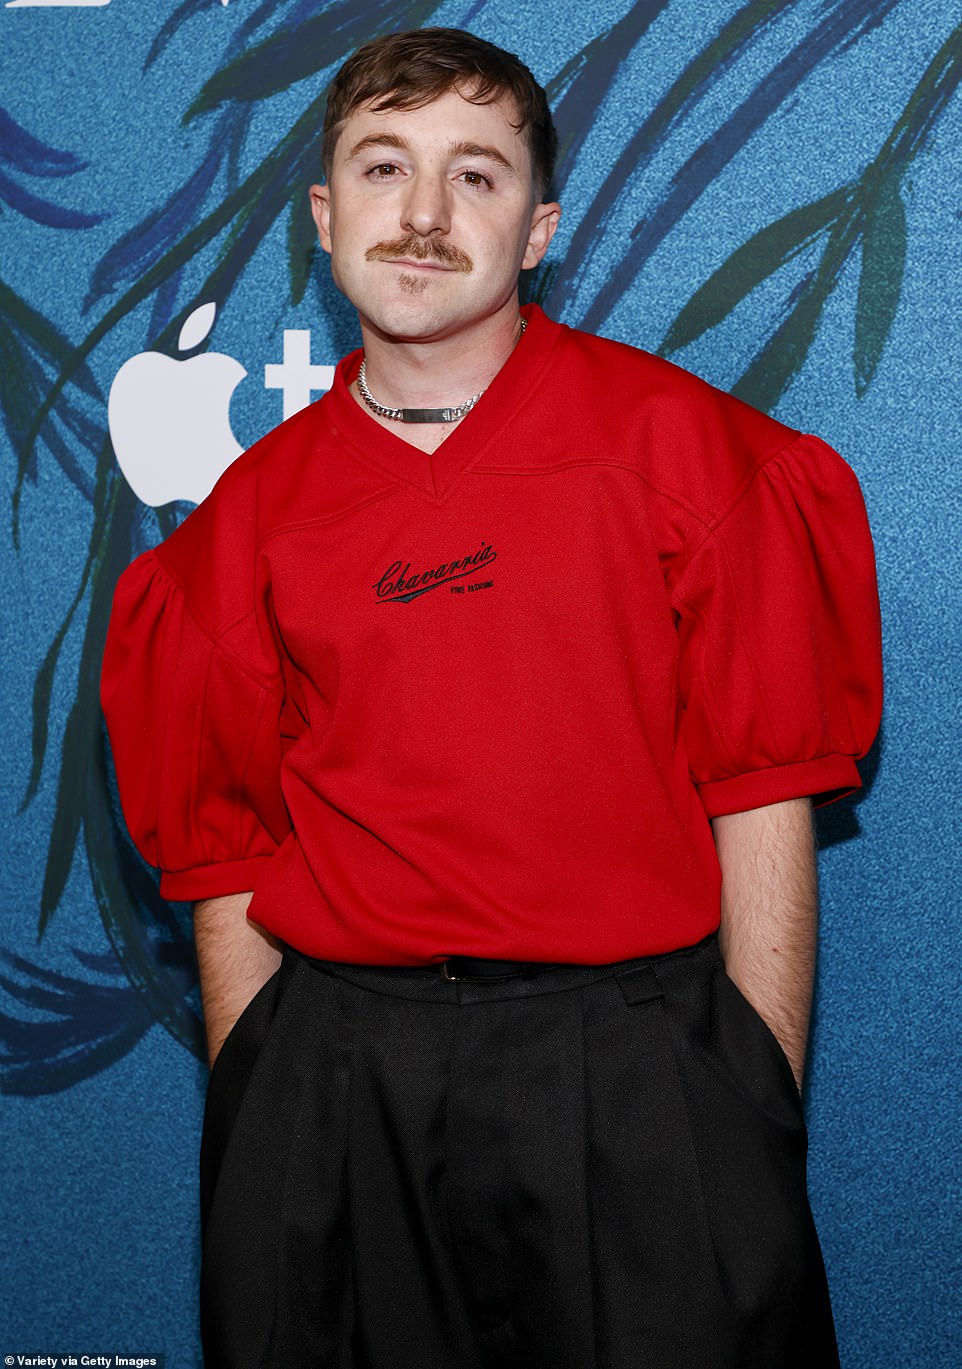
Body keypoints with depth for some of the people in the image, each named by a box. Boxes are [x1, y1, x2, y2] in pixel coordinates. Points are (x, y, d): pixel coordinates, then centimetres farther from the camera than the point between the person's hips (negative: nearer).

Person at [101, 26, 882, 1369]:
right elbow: (226, 853, 8)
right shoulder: (256, 511, 7)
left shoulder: (677, 440, 0)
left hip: (635, 1063, -1)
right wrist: (255, 1112, 2)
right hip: (336, 1081, 2)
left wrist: (760, 1115, -7)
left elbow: (762, 801, -3)